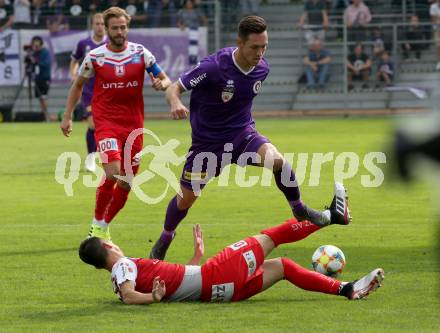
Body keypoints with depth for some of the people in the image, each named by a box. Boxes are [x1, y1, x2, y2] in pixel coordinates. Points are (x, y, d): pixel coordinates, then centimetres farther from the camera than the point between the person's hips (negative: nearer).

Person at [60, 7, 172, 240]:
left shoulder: (141, 53, 0)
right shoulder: (94, 57, -2)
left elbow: (165, 80, 5)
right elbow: (78, 85, 12)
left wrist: (161, 84, -20)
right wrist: (67, 116, 8)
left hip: (133, 124, 3)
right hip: (106, 122, -3)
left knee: (126, 184, 6)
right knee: (112, 174, -22)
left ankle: (104, 227, 26)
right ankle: (97, 224, -3)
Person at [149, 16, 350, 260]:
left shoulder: (261, 68, -7)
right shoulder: (214, 67, -25)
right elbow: (174, 88, -20)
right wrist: (175, 104, -41)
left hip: (242, 134, 3)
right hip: (207, 142, -3)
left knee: (277, 161, -26)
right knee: (186, 199, 5)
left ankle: (301, 212, -3)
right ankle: (164, 240, 35)